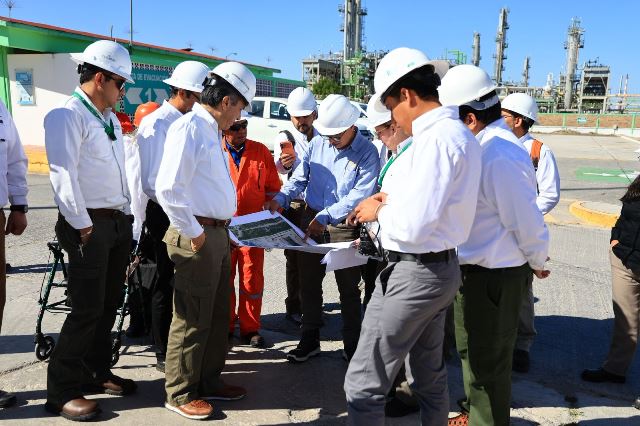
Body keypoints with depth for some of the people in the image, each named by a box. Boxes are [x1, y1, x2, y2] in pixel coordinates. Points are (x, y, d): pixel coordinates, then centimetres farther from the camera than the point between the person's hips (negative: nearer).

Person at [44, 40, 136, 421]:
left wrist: (127, 217, 13)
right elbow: (64, 176, -18)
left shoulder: (111, 119, 16)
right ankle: (62, 391, 9)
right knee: (87, 309, -5)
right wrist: (84, 227, -17)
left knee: (109, 305, 15)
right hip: (89, 226, -8)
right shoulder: (67, 116, -11)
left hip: (119, 222, 9)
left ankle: (97, 372, 30)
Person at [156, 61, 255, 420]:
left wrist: (223, 228, 15)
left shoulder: (211, 131, 16)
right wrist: (193, 233, -17)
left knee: (218, 314, 17)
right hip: (197, 236, -10)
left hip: (218, 233, 10)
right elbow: (168, 189, -22)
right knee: (192, 319, 1)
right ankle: (180, 394, 17)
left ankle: (209, 382, 32)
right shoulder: (188, 128, -14)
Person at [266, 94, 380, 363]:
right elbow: (300, 178, 4)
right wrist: (281, 198, -15)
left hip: (344, 227, -4)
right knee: (309, 282, 13)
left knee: (348, 288, 7)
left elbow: (360, 194, -20)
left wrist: (325, 216, -27)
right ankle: (309, 340, 28)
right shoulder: (317, 144, 5)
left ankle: (352, 346, 23)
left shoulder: (367, 153, -10)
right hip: (311, 220, 5)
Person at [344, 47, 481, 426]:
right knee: (429, 377, 24)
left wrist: (378, 212, -7)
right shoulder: (460, 133, 9)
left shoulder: (435, 139, -22)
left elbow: (412, 226, -26)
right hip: (442, 268, 10)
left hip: (414, 274, -10)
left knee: (364, 385, 0)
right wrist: (393, 201, 4)